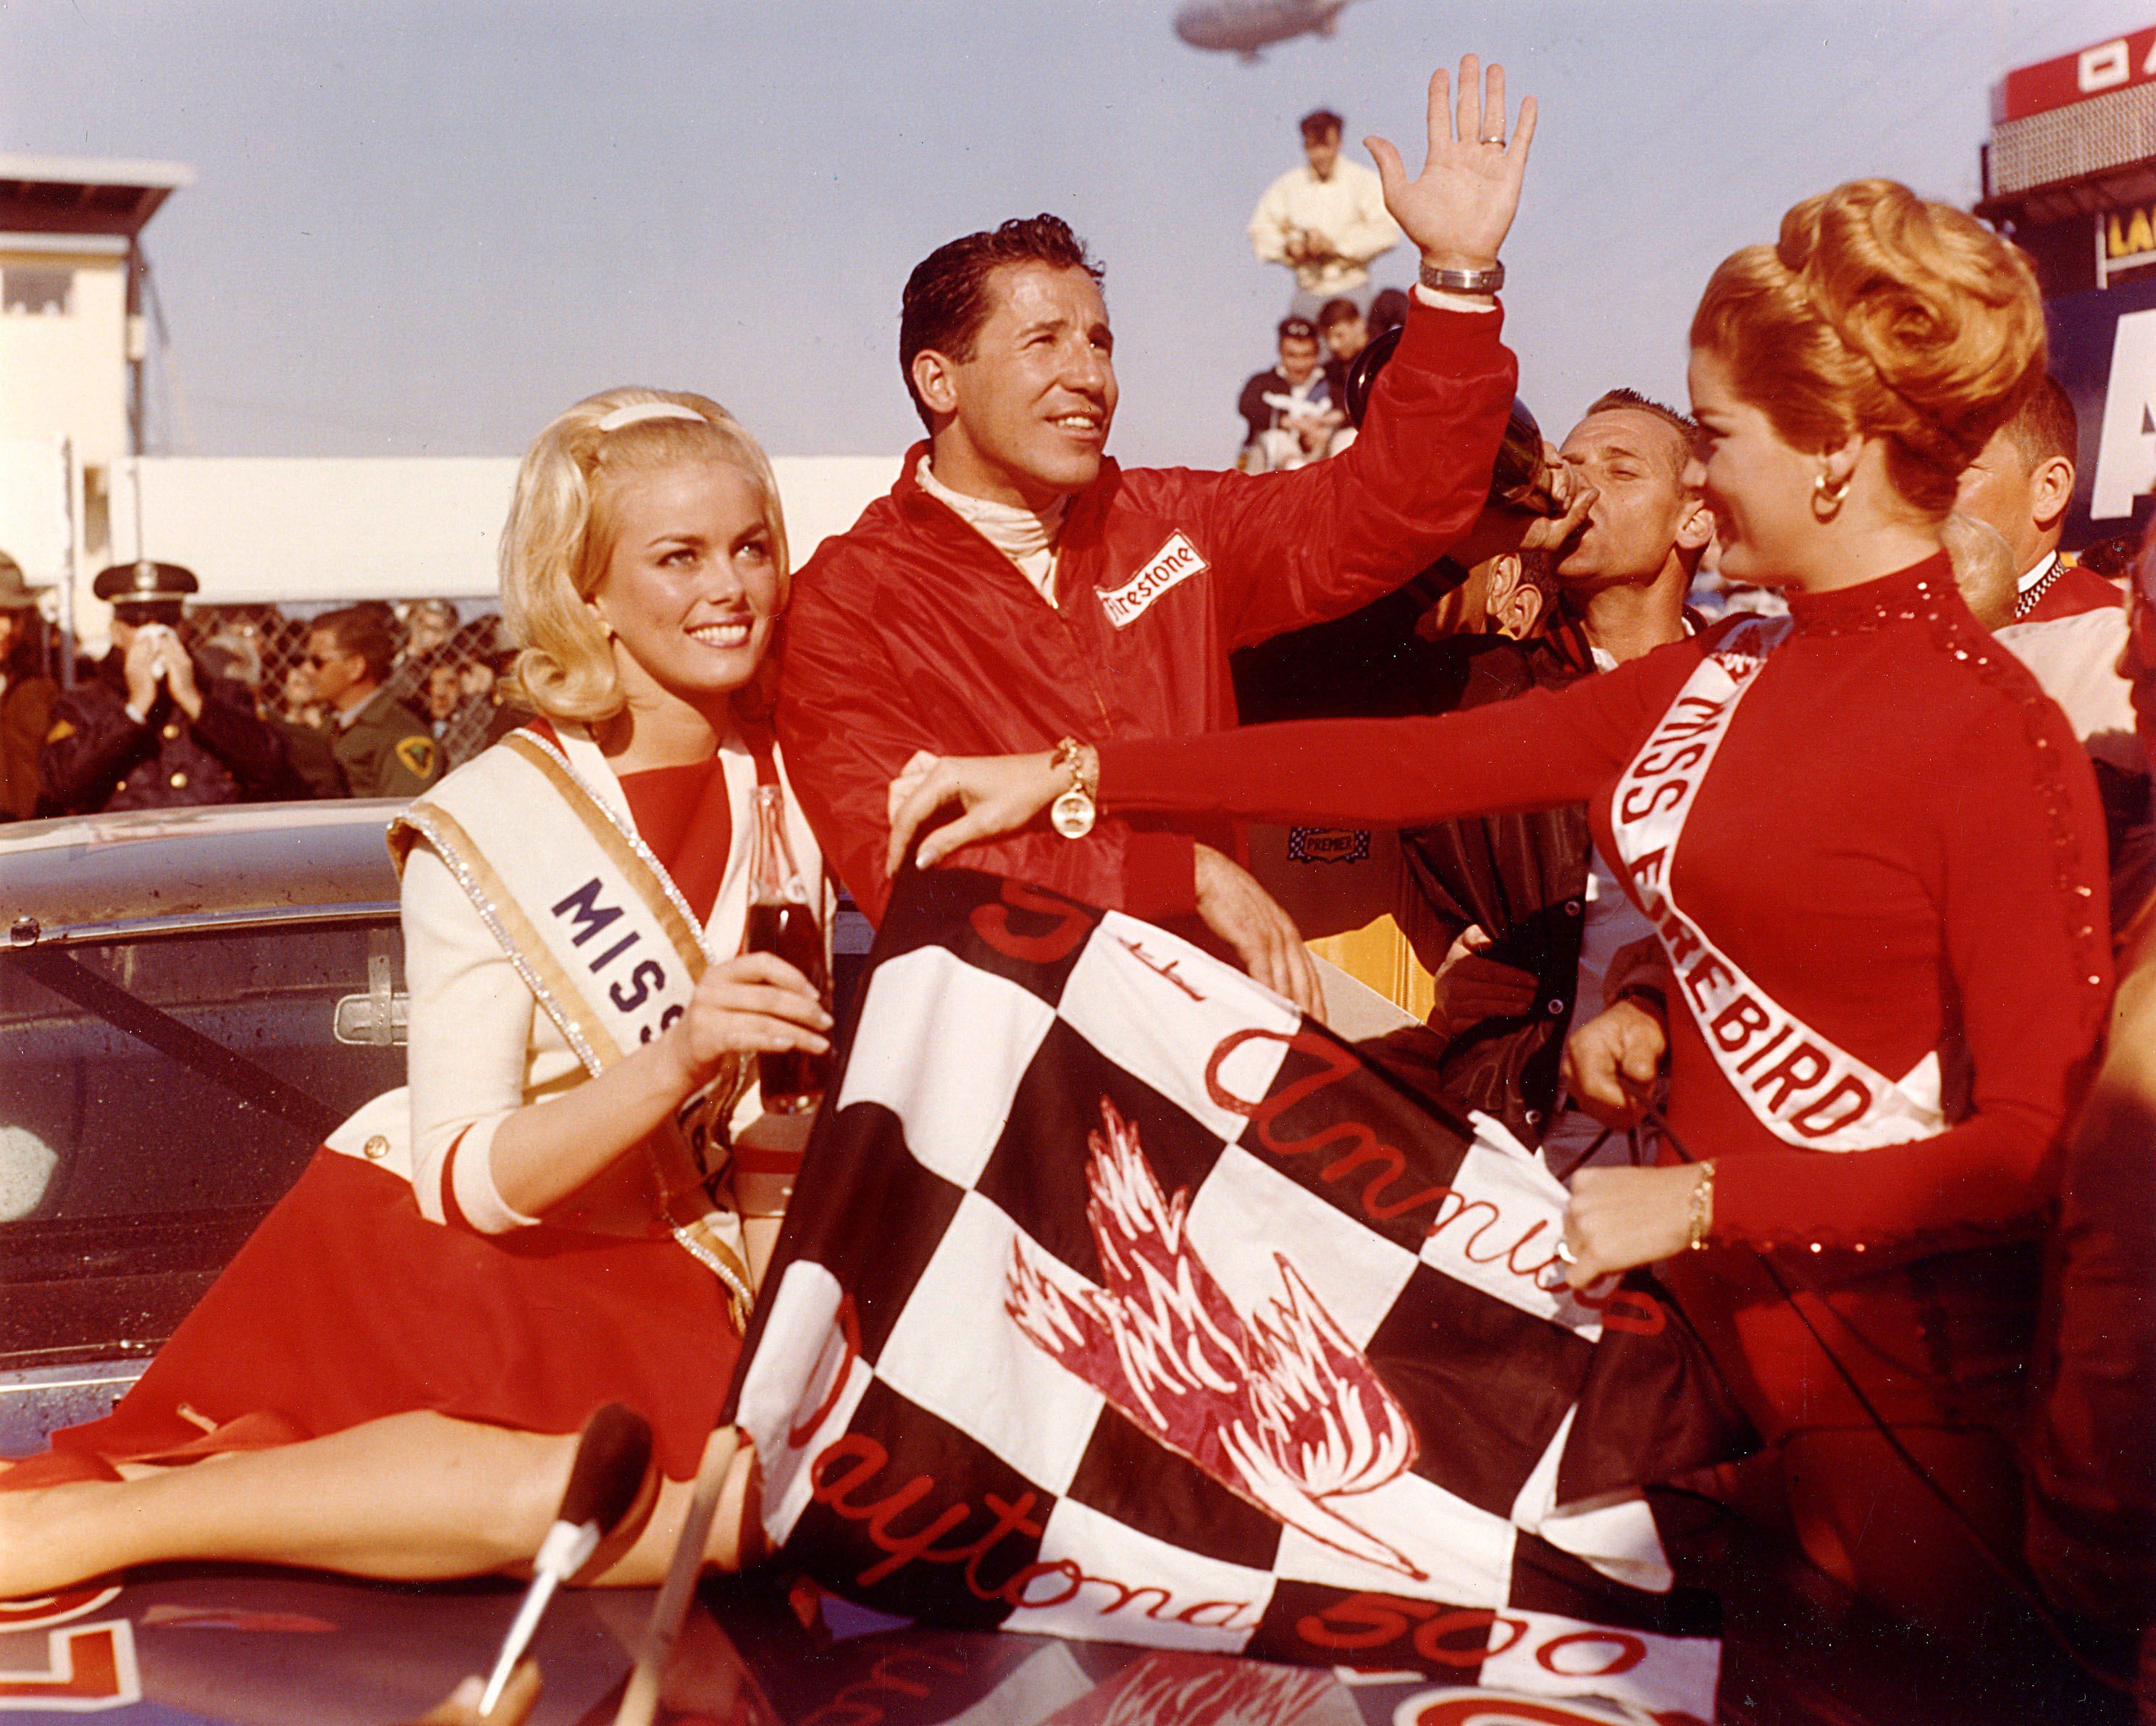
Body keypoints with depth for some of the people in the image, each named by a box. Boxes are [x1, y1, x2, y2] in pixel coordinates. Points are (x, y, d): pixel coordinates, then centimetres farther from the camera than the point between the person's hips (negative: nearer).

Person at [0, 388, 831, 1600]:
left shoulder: (782, 784, 3)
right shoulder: (494, 825, -10)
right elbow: (464, 1176, -15)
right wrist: (675, 1063, -27)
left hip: (646, 1276, 5)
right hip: (439, 1252, -5)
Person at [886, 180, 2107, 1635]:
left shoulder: (1998, 737, -16)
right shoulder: (1719, 679, 7)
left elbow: (2043, 1146, -19)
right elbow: (1417, 763, 4)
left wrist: (1693, 1203, -20)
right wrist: (1067, 778, 1)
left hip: (1890, 1396, -6)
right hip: (1707, 1314, 7)